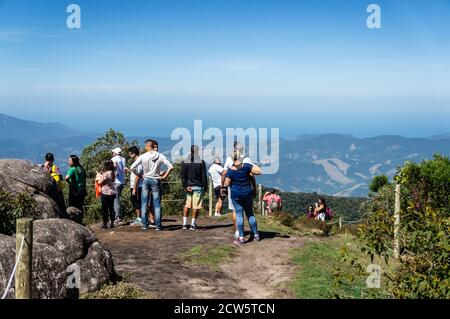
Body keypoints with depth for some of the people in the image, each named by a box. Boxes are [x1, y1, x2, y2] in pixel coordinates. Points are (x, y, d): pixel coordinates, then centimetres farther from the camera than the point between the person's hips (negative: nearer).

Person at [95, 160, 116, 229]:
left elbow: (100, 182, -11)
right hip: (112, 193, 6)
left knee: (105, 209, 2)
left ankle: (105, 224, 5)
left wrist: (98, 176, 6)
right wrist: (101, 175, 18)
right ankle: (112, 223, 14)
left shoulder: (106, 173, -17)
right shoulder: (113, 173, 4)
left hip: (105, 193, -6)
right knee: (111, 208, 11)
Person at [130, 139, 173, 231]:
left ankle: (144, 225, 9)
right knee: (157, 204, 4)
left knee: (144, 203, 8)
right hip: (156, 181, 0)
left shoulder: (143, 157, -4)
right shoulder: (160, 156, -3)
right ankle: (158, 225, 3)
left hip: (146, 180, 0)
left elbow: (132, 167, -7)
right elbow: (170, 167, -9)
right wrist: (164, 176, -1)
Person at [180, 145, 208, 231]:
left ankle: (184, 224, 9)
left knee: (187, 205, 13)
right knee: (196, 206, 2)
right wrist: (205, 187, 1)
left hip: (188, 186, 3)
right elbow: (204, 176, -4)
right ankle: (193, 224, 2)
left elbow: (183, 175, -2)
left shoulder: (185, 162, 2)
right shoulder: (201, 162, -5)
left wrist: (185, 186, -2)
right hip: (198, 186, -3)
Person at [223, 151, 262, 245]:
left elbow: (226, 184, -7)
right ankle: (256, 235, 19)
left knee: (239, 215, 2)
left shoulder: (230, 170, -11)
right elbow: (259, 171, -12)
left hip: (236, 195, -2)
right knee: (250, 214, 14)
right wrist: (253, 166, 4)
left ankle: (241, 238, 2)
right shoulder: (246, 166, -10)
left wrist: (224, 188, 15)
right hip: (247, 193, 2)